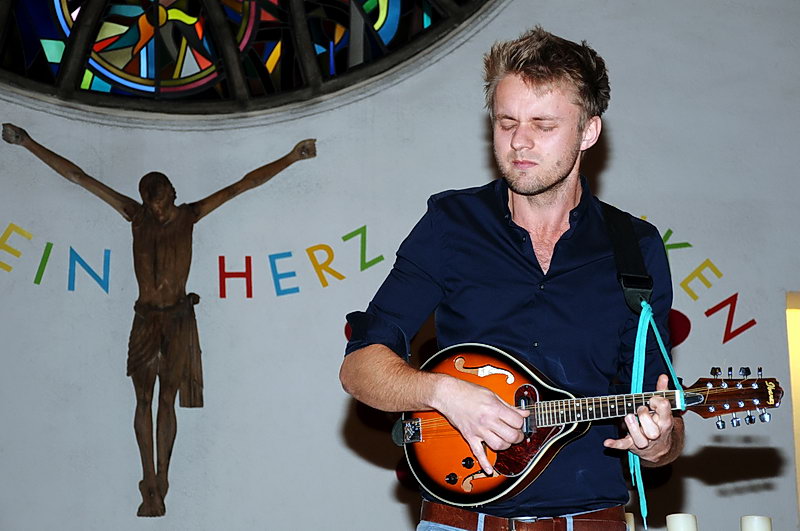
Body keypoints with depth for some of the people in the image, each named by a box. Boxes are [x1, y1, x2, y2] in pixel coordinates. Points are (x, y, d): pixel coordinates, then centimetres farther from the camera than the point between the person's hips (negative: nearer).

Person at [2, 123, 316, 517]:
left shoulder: (188, 216, 0)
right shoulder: (136, 216, 2)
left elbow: (243, 185, -2)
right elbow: (77, 176, 2)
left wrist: (291, 158, -5)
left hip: (179, 320, -1)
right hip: (145, 319, 1)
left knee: (167, 399, 0)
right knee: (143, 400, -2)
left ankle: (161, 480, 5)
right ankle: (151, 486, 0)